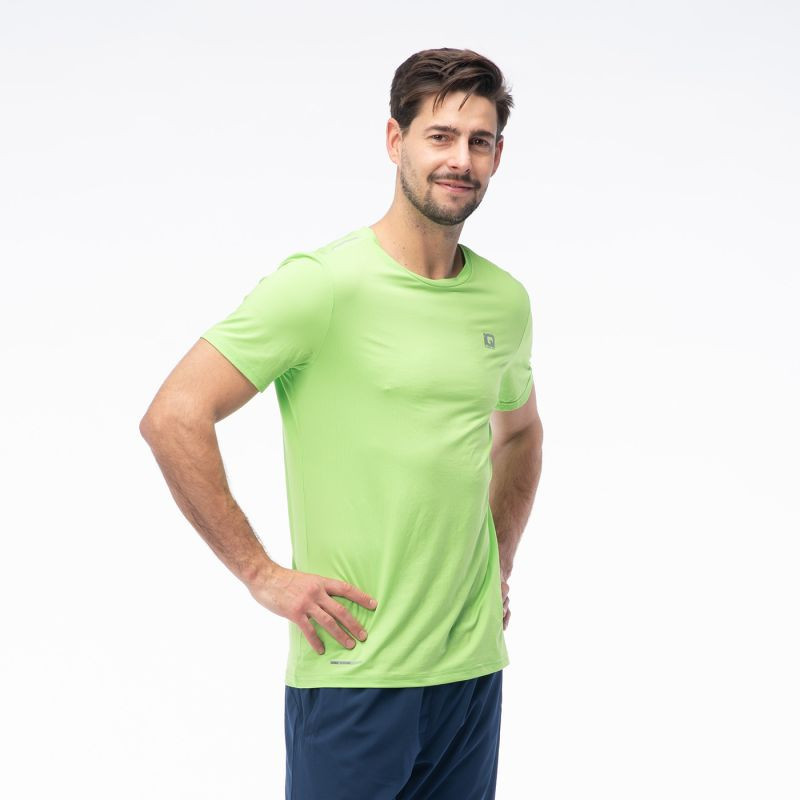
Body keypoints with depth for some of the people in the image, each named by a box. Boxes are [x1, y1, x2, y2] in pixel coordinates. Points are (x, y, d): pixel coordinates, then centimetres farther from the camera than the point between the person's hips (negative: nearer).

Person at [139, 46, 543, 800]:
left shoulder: (505, 300, 8)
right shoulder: (321, 285, -11)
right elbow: (171, 418, -15)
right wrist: (261, 573, -13)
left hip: (474, 666, 6)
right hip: (353, 673, -5)